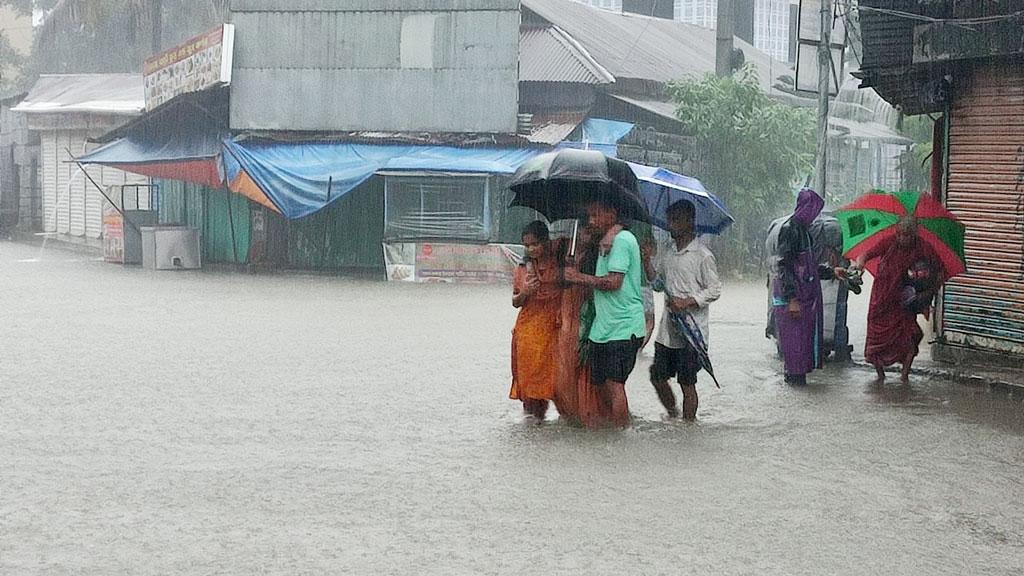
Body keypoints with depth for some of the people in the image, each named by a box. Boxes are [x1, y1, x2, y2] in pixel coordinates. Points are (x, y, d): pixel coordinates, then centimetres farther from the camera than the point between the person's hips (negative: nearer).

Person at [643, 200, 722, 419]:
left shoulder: (702, 255, -9)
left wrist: (687, 302, -21)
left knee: (687, 383, 0)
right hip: (667, 329, 6)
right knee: (657, 377, 9)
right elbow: (657, 282, 15)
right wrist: (647, 260, -1)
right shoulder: (666, 251, 11)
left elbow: (714, 290, -9)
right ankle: (673, 414, 30)